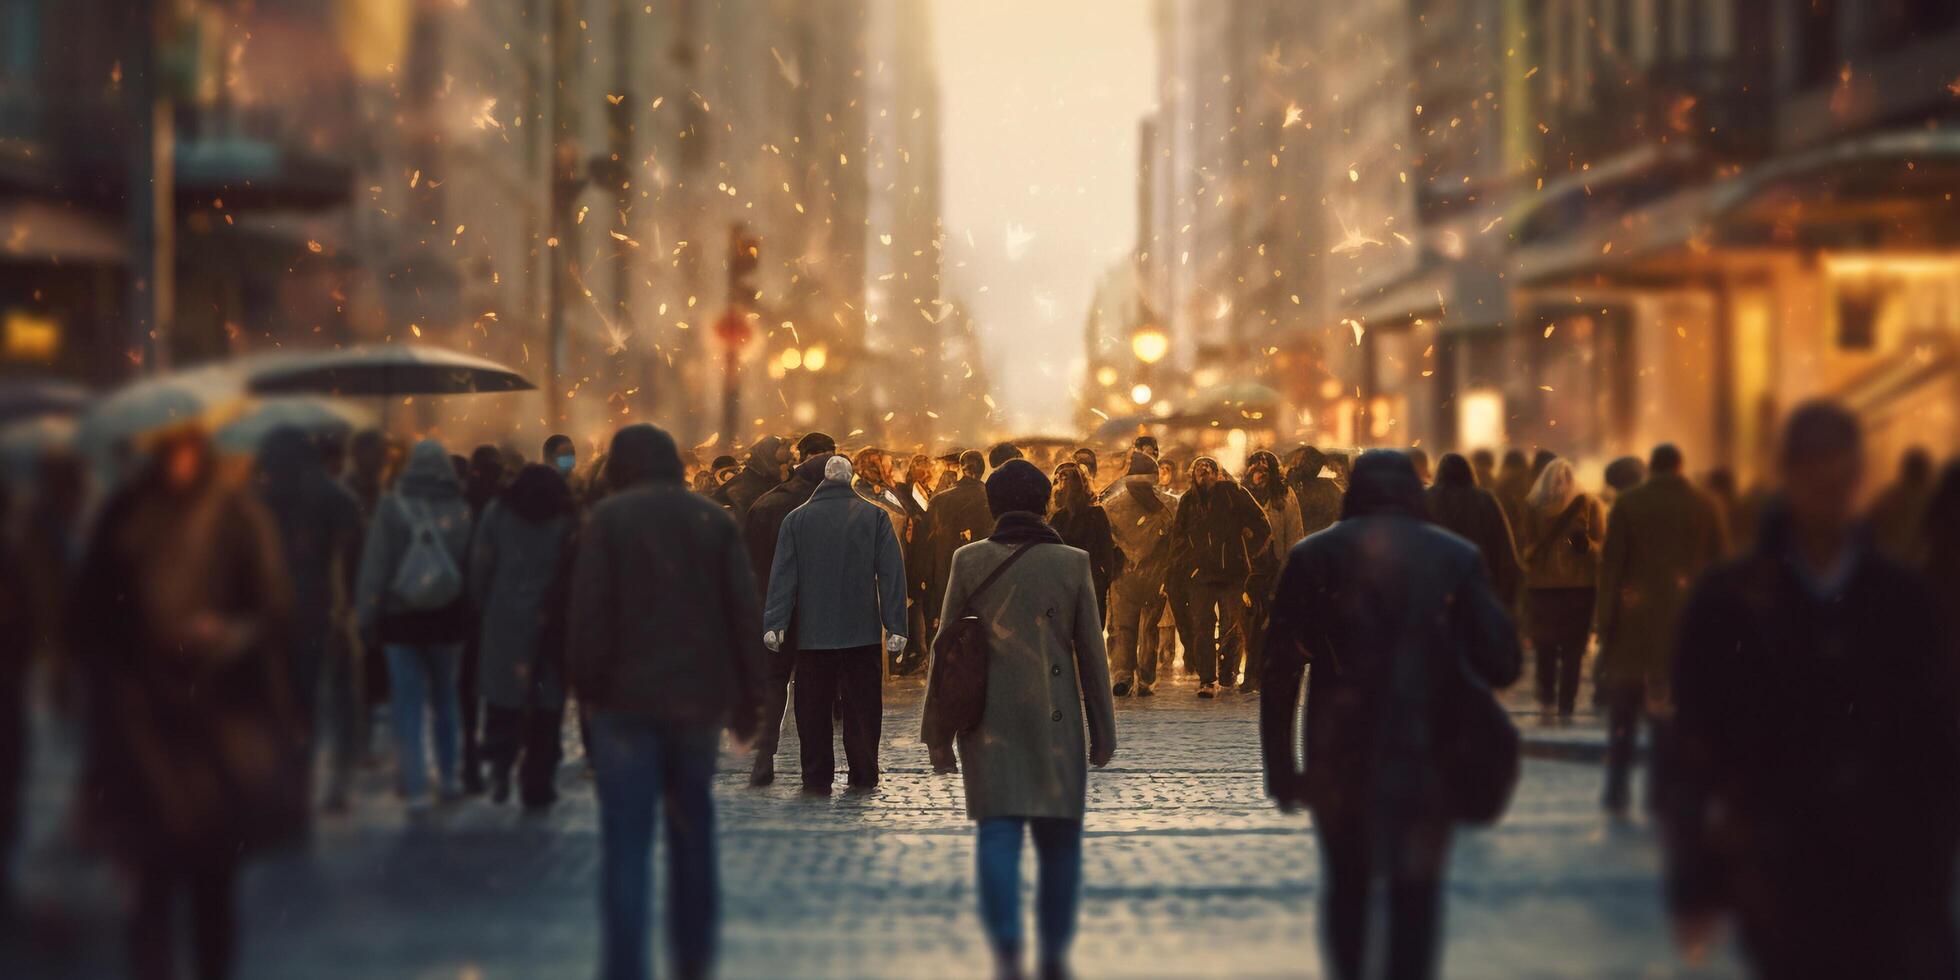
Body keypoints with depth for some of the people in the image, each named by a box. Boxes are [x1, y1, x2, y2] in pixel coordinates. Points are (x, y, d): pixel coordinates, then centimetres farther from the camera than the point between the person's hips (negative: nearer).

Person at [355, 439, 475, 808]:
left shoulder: (390, 508, -7)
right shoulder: (461, 509, -4)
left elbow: (374, 567, -7)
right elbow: (473, 566, -1)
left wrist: (366, 616, -3)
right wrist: (470, 618, 7)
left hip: (400, 618, -1)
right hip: (448, 618, 1)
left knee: (408, 699, 3)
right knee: (446, 695, 16)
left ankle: (415, 784, -1)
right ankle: (450, 775, 20)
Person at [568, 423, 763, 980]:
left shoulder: (607, 520, -3)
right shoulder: (715, 520, 7)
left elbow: (589, 615, -10)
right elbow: (745, 616, 4)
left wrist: (587, 686, -1)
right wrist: (746, 699, 8)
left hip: (627, 702, -4)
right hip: (699, 700, 4)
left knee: (627, 844, -4)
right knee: (693, 831, 19)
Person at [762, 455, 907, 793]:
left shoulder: (797, 519, 1)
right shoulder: (874, 516, 1)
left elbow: (783, 575, -2)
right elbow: (891, 572, -2)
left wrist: (774, 623, -3)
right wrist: (896, 626, -1)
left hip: (812, 633, 0)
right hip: (862, 631, 0)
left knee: (814, 706, 5)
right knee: (862, 705, 8)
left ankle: (817, 778, 5)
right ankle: (863, 776, 10)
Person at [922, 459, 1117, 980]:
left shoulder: (969, 560, 0)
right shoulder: (1073, 563, 1)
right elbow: (1091, 654, 3)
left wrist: (937, 728, 10)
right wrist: (1103, 732, 9)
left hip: (989, 718, 0)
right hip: (1055, 720, 0)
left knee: (997, 831, -3)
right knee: (1058, 836, 11)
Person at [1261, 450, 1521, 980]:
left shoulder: (1311, 557, 1)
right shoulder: (1458, 557, -1)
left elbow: (1280, 672, -3)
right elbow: (1500, 664, -5)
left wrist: (1279, 766, 1)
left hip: (1338, 757, 1)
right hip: (1425, 755, -1)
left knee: (1347, 888, 17)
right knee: (1415, 894, 6)